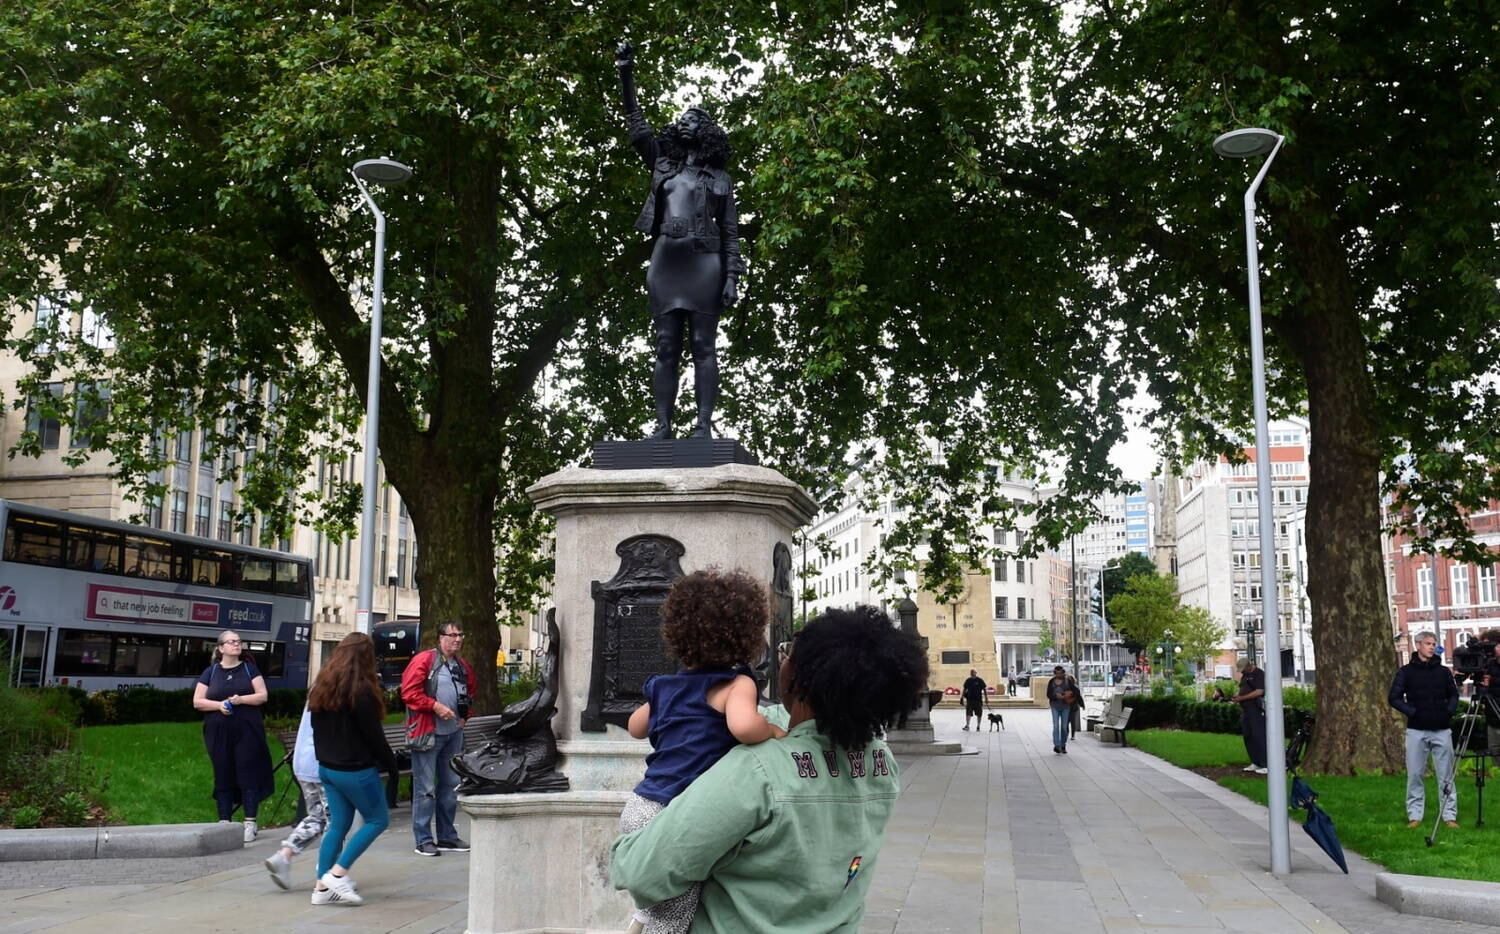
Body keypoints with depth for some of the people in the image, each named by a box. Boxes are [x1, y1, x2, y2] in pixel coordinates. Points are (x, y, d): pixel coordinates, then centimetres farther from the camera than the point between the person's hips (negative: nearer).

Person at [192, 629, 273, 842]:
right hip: (218, 733, 1)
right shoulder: (211, 672, 9)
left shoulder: (249, 668, 7)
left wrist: (241, 699, -15)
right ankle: (224, 822, 11)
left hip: (247, 731, -1)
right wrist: (219, 705, -12)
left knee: (248, 774, -4)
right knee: (223, 776, 4)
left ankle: (250, 823, 0)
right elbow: (197, 701, 5)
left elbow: (263, 695, 1)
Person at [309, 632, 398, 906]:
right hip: (356, 770, -8)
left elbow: (318, 728, 13)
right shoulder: (361, 690, -18)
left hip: (327, 768, 8)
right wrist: (390, 763, -3)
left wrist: (325, 757, 19)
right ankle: (337, 873, -2)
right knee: (377, 820, 6)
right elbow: (373, 735, -15)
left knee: (338, 824, 13)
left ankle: (322, 887, 10)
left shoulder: (322, 685, 7)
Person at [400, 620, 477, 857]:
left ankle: (447, 836, 22)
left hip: (454, 733, 7)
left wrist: (464, 715, 12)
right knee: (425, 788, -5)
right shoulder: (423, 660, -9)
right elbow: (409, 692, -14)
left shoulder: (464, 666, 13)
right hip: (427, 733, -7)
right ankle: (423, 840, 2)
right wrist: (435, 706, -19)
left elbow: (470, 693, 27)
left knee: (451, 786, 12)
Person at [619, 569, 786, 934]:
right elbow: (743, 726, -34)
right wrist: (775, 733, -14)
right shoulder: (737, 684, -11)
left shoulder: (666, 686, 10)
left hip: (640, 809, 8)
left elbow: (636, 728, 28)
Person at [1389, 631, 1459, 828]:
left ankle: (1450, 815, 8)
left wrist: (1449, 710, 0)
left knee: (1446, 775, 2)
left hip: (1442, 730, 2)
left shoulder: (1443, 671, 10)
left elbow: (1453, 694, 18)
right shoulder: (1406, 671, 3)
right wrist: (1412, 712, -10)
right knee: (1414, 774, 1)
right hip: (1416, 730, -2)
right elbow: (1393, 697, 1)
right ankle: (1415, 815, 8)